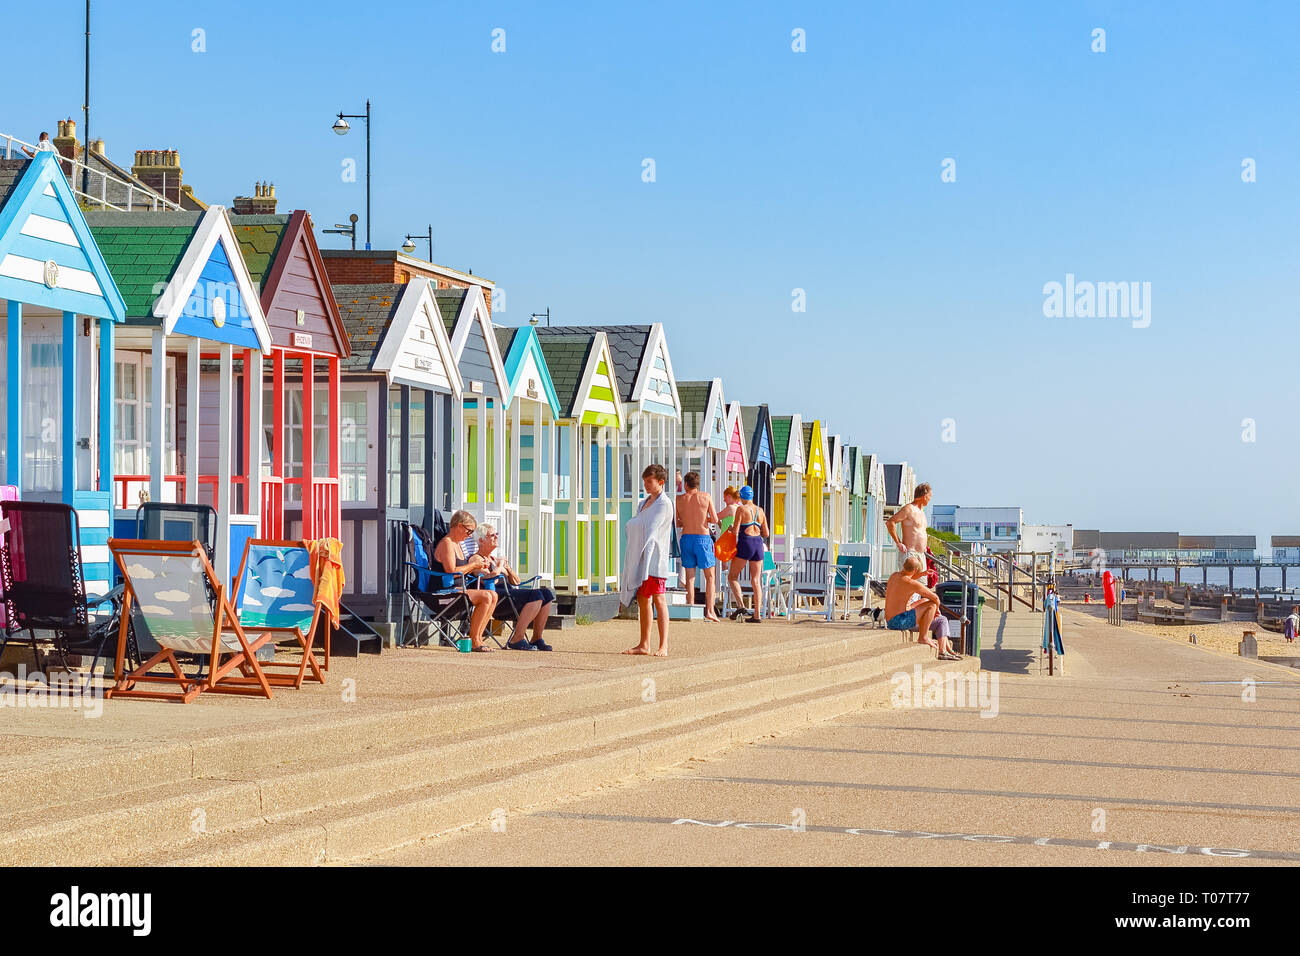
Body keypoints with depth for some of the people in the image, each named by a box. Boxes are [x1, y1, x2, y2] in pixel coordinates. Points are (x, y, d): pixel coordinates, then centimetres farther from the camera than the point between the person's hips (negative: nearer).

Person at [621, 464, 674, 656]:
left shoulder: (664, 503, -9)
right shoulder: (646, 502, 19)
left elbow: (651, 528, -16)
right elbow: (631, 527, 18)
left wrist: (634, 524, -6)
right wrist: (633, 526, 0)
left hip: (655, 557, -9)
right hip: (640, 556, 9)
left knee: (659, 599, -10)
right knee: (643, 600, 10)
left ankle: (663, 646, -12)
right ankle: (644, 644, 14)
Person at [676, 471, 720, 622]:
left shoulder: (679, 499, 2)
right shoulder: (706, 497, -2)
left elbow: (676, 523, 4)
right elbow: (715, 519, -3)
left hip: (686, 538, 2)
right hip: (703, 538, -2)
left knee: (690, 577, 9)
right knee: (710, 577, 5)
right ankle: (710, 610, -3)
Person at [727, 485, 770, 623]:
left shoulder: (741, 509, -4)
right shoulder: (760, 511, 11)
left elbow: (736, 530, -10)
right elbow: (766, 533, 12)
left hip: (745, 544, -5)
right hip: (758, 544, 5)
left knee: (732, 577, 5)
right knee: (756, 581, 6)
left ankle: (740, 605, -13)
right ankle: (757, 615, 1)